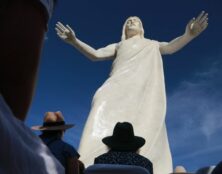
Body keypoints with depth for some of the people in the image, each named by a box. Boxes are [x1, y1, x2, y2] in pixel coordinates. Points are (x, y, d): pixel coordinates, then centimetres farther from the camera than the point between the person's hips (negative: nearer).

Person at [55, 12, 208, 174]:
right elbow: (95, 54, 22)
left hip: (145, 88, 0)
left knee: (145, 129, -25)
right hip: (120, 85, 0)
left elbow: (171, 47, 13)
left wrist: (189, 35, -7)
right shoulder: (117, 46, 36)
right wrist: (74, 41, 6)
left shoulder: (152, 44, 34)